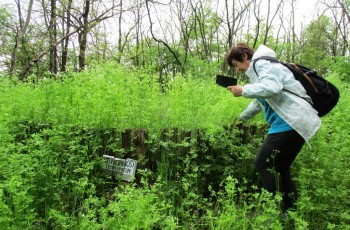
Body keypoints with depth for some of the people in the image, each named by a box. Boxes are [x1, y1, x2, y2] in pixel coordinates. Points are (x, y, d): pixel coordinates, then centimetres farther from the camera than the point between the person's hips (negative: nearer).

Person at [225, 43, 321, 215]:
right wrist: (241, 118, 50)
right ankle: (292, 211, 21)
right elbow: (259, 101, 40)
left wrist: (243, 90, -17)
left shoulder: (263, 64, -5)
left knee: (262, 164, -7)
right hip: (294, 123, 11)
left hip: (291, 123, -11)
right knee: (279, 168, 16)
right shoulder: (258, 69, 26)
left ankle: (278, 210, -3)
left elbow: (272, 87, -27)